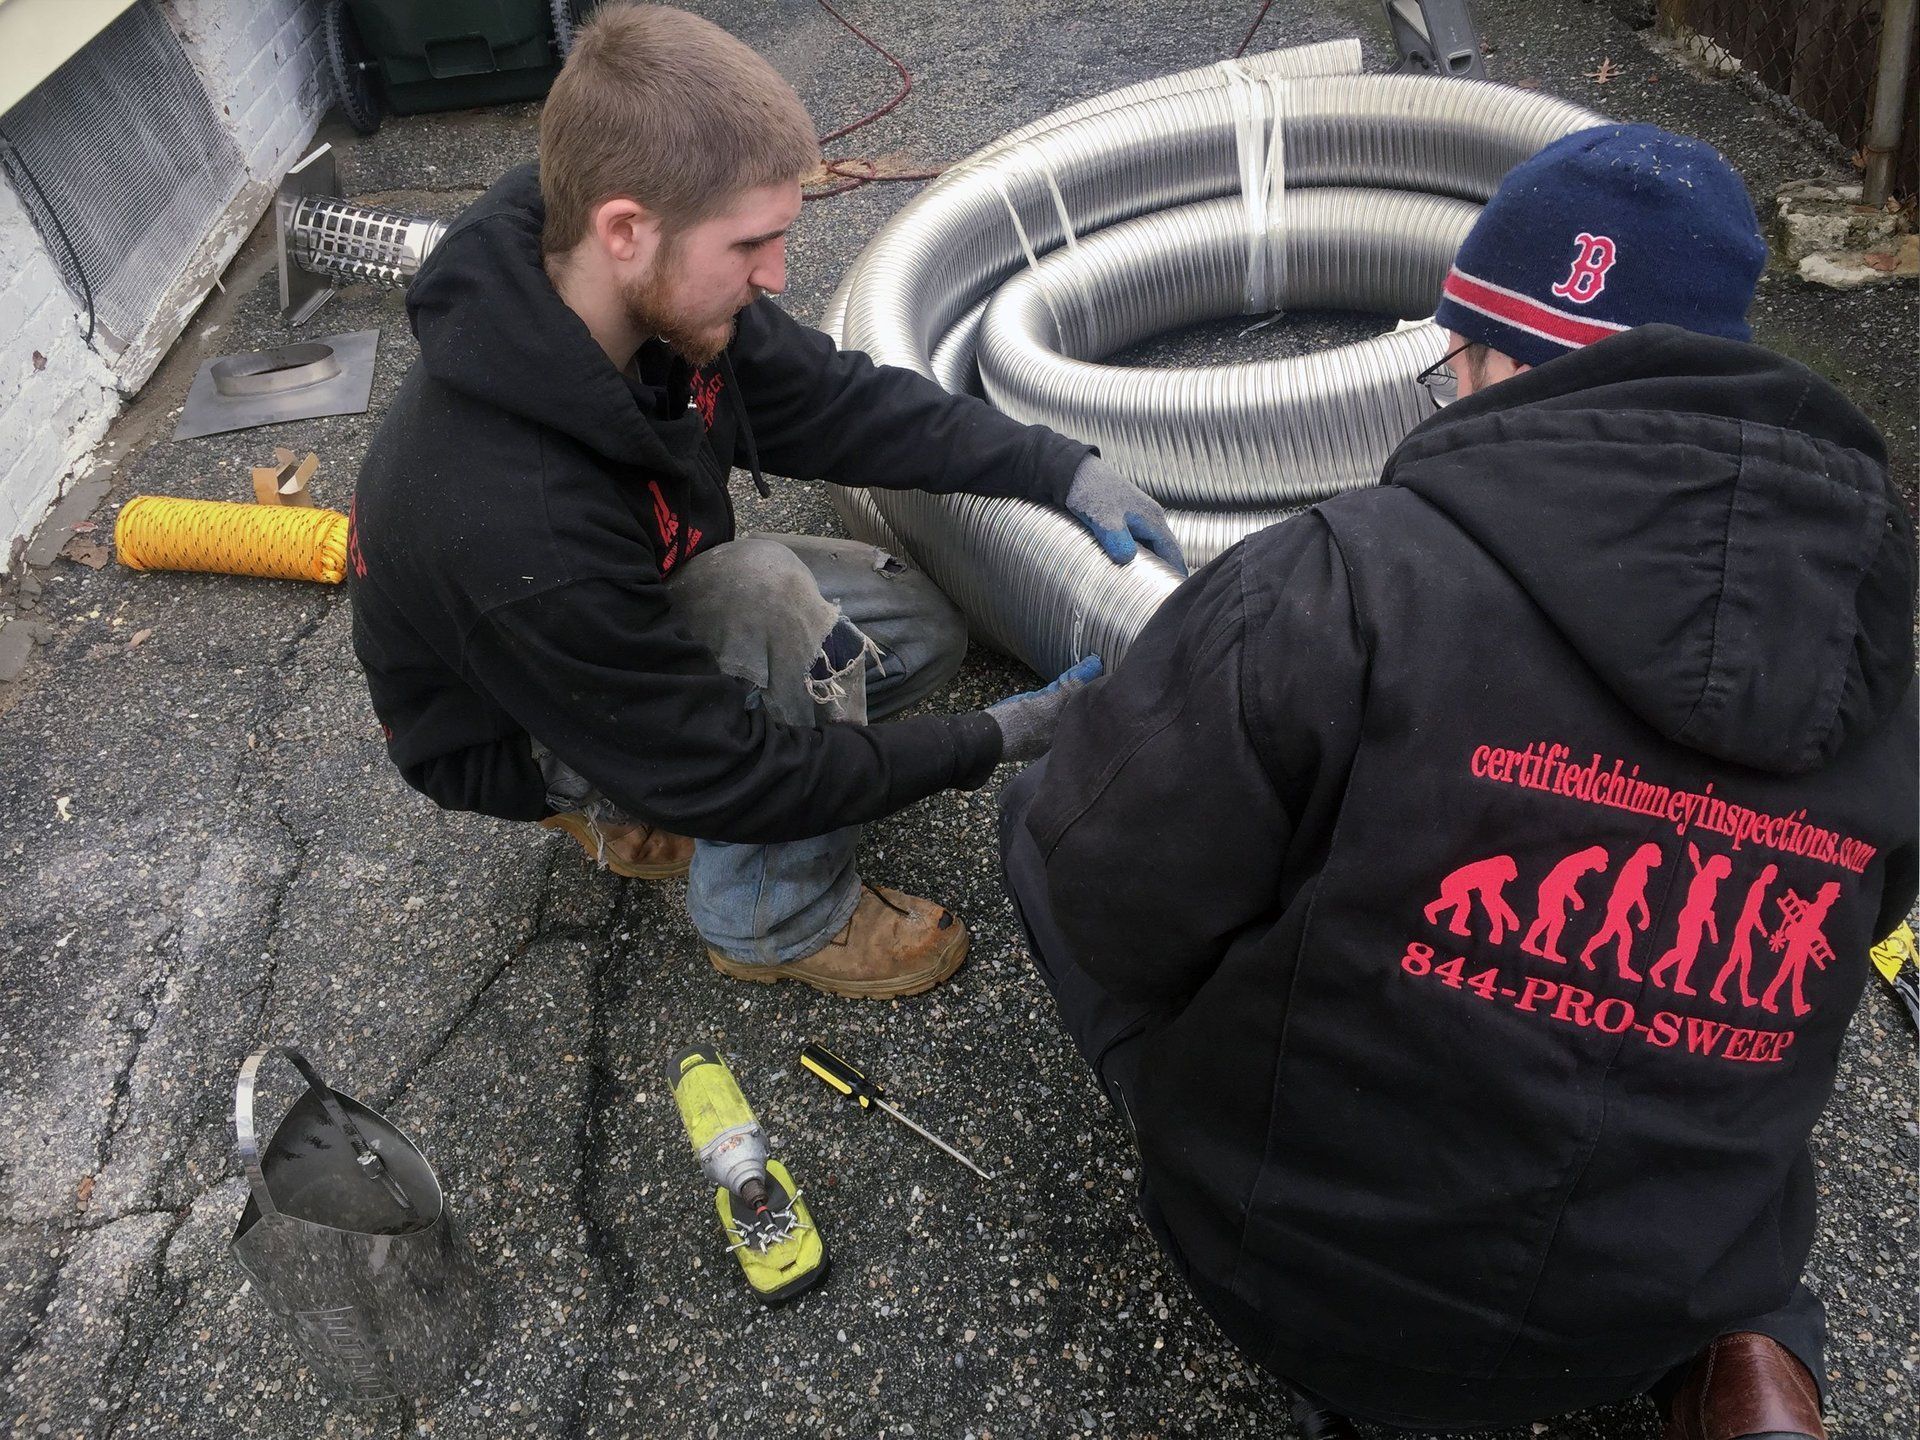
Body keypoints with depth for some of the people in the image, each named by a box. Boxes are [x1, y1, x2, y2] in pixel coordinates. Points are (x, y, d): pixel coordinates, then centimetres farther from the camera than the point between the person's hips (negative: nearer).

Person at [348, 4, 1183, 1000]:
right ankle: (778, 924, -9)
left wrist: (1062, 470, -13)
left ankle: (642, 812, 11)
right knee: (764, 592, -34)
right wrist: (992, 744, -24)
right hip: (521, 731, -7)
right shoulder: (510, 525, -42)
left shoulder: (657, 294, -21)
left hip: (639, 619, 7)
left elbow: (832, 398, -5)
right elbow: (724, 773, -32)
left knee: (922, 632, 0)